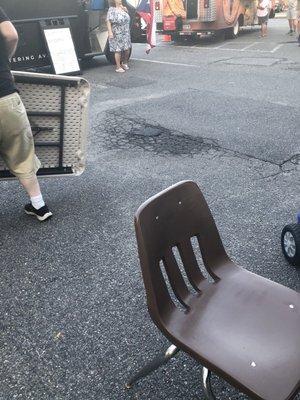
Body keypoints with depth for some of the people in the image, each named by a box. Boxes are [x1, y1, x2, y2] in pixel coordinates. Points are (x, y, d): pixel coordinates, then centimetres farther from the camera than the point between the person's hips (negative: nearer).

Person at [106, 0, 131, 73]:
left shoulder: (123, 8, 13)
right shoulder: (112, 9, -8)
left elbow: (127, 18, 29)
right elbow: (108, 21, -15)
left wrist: (126, 11, 12)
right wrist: (110, 32, -23)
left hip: (126, 33, 6)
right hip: (117, 34, -6)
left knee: (127, 49, 6)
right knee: (118, 50, -4)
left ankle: (124, 63, 29)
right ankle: (118, 67, 5)